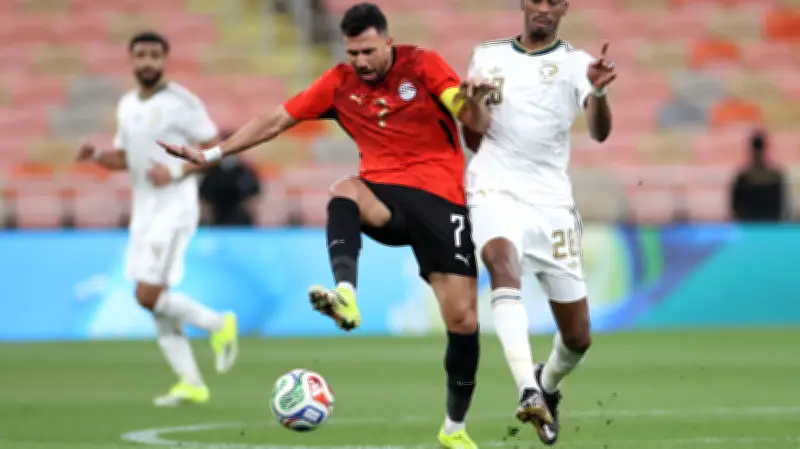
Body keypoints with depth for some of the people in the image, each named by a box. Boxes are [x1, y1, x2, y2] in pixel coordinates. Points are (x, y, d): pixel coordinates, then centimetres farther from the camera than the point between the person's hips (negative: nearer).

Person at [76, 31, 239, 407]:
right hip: (143, 211, 8)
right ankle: (191, 383, 12)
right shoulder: (127, 106, 12)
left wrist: (176, 172, -21)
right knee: (155, 301, 6)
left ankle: (218, 325, 5)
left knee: (148, 296, -16)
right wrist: (96, 156, 2)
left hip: (173, 209, -8)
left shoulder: (181, 102, -9)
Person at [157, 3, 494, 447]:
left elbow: (471, 121, -14)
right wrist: (212, 153, 6)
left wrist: (471, 105, -40)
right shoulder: (340, 83, 6)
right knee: (345, 191, -34)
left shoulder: (423, 65, -2)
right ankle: (345, 297, -55)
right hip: (385, 195, 2)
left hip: (440, 198, -2)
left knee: (463, 319, -6)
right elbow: (278, 119, 10)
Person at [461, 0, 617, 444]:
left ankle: (548, 384, 40)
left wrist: (599, 91, -36)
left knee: (578, 338, 4)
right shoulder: (488, 57, 10)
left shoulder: (576, 63, 2)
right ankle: (528, 391, -47)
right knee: (502, 258, -36)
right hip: (495, 190, -1)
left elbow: (600, 132, -15)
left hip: (553, 202, 1)